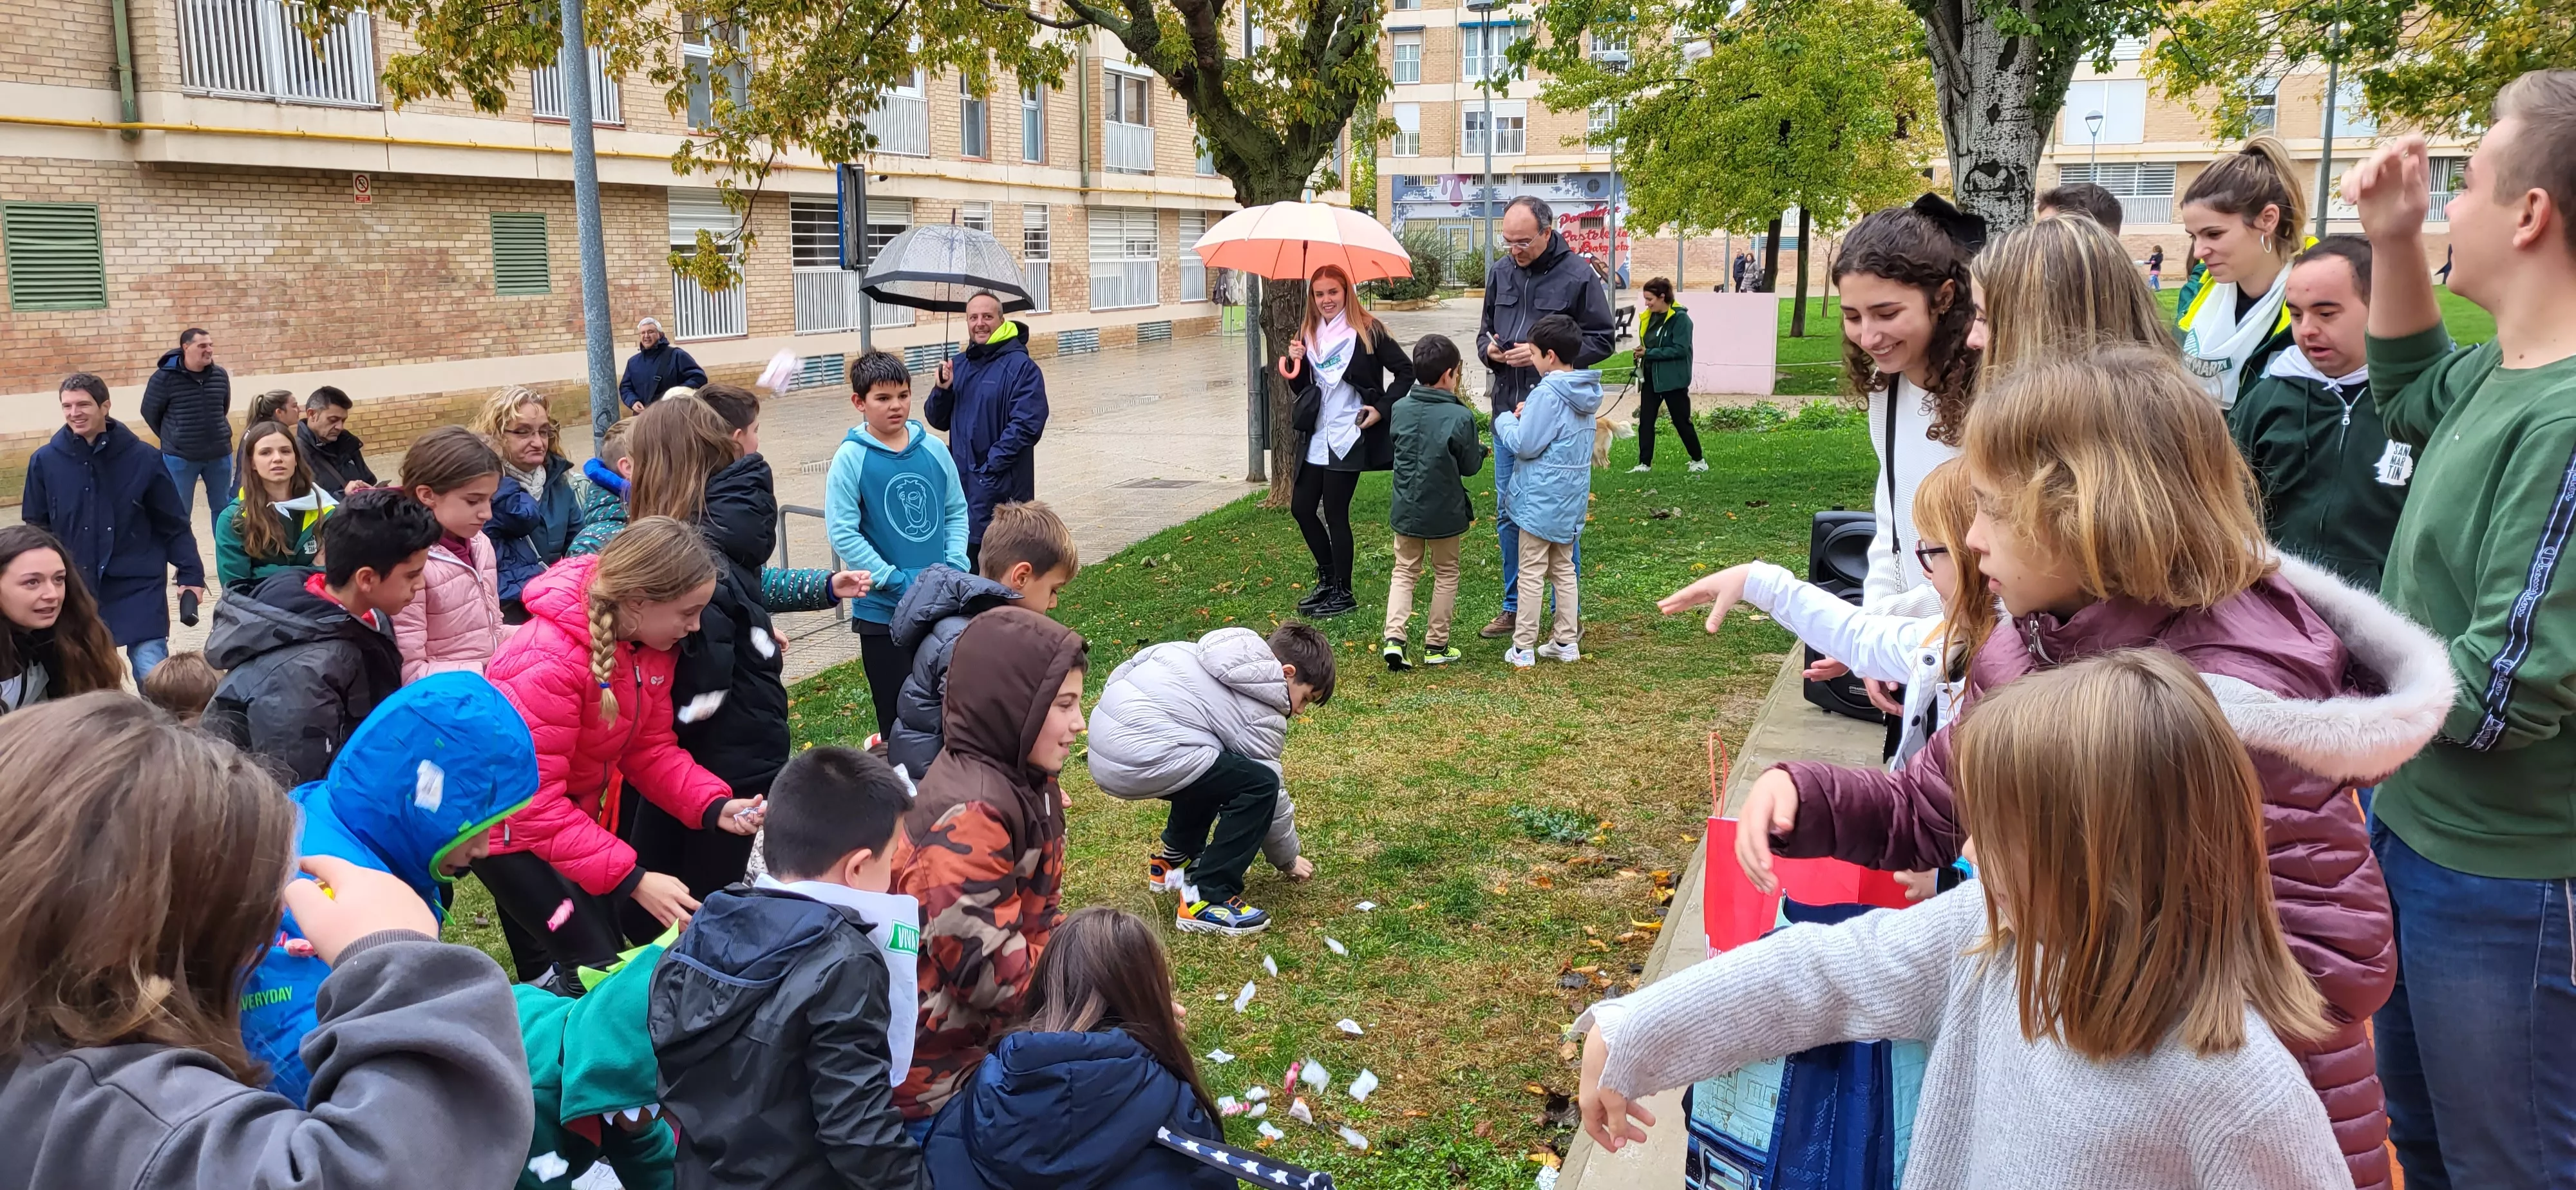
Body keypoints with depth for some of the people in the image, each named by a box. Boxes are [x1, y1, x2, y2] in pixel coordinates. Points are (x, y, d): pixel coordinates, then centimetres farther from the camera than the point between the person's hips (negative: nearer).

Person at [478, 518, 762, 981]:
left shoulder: (649, 643, -9)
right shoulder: (548, 663, -34)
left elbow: (649, 748, -2)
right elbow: (532, 800, -33)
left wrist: (714, 806, -19)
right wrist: (630, 878, -35)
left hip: (572, 815, 8)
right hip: (507, 823, -8)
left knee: (613, 949, 14)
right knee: (595, 967, -8)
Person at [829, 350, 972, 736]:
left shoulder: (934, 449, 1)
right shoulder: (851, 458, -9)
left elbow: (957, 511, 9)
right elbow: (843, 533, -12)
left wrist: (955, 566, -5)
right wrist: (897, 582, -15)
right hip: (881, 609, -3)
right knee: (897, 711, 6)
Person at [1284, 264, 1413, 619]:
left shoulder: (1367, 331, -8)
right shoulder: (1308, 334, 10)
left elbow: (1405, 370, -5)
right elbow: (1301, 388, 15)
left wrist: (1383, 408, -13)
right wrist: (1295, 362, -4)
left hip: (1349, 437, -7)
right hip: (1317, 436, 7)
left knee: (1335, 513, -3)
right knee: (1301, 507, 9)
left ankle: (1343, 593, 11)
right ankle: (1327, 579, 29)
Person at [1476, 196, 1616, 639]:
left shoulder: (1577, 276, -8)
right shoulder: (1502, 272, 9)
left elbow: (1603, 340, -6)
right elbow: (1484, 330, 21)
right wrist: (1490, 349, -3)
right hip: (1507, 409, 6)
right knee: (1508, 513, 11)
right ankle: (1515, 607, 24)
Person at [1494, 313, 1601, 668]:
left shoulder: (1547, 394, -20)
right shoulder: (1585, 394, 7)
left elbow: (1524, 445, -19)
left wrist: (1506, 421, -1)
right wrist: (1530, 415, 7)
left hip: (1541, 500, -8)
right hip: (1572, 498, 8)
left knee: (1531, 573, -1)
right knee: (1563, 569, 16)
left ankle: (1523, 648, 3)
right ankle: (1566, 641, 20)